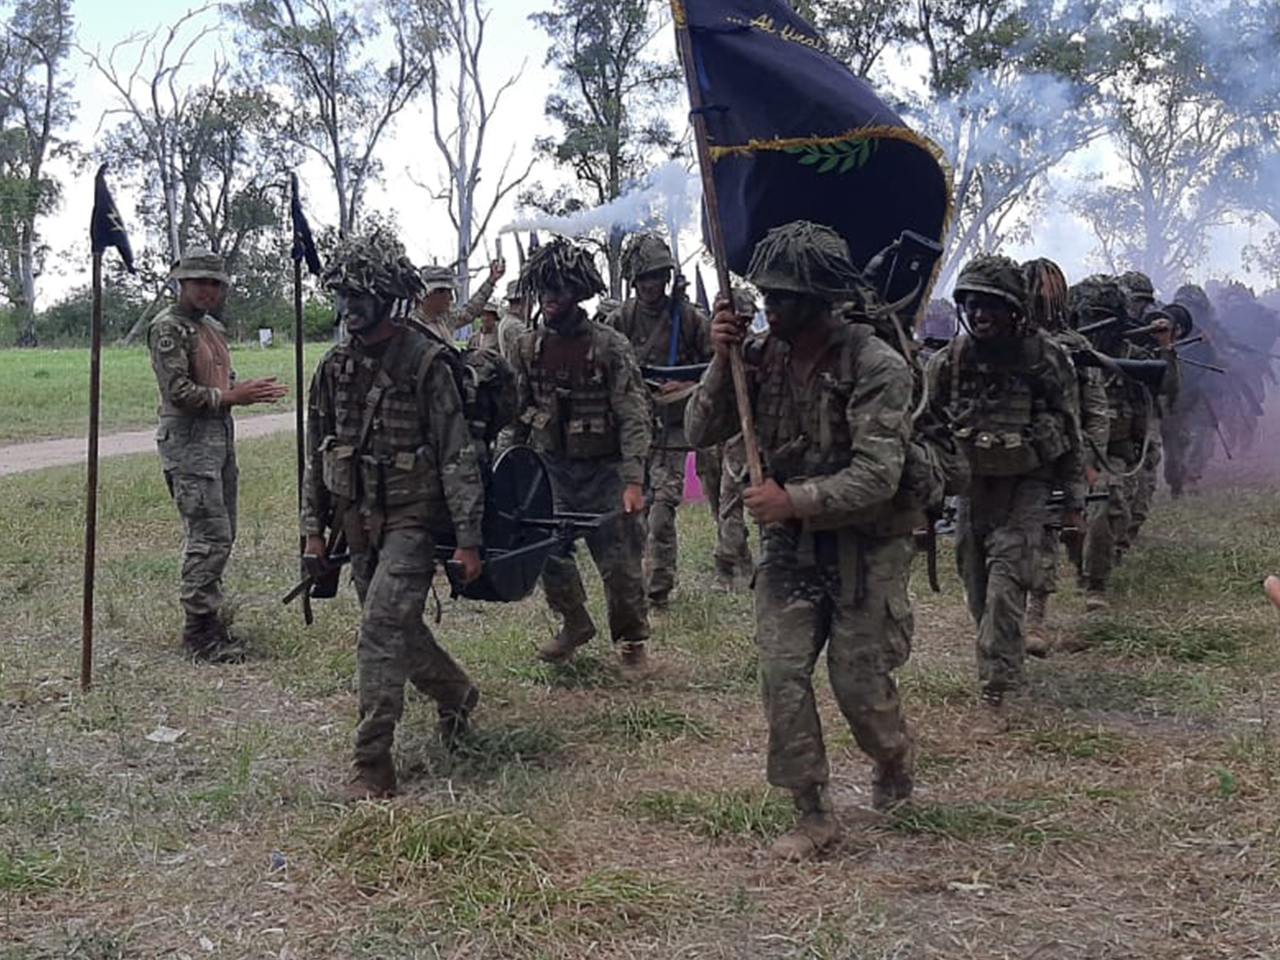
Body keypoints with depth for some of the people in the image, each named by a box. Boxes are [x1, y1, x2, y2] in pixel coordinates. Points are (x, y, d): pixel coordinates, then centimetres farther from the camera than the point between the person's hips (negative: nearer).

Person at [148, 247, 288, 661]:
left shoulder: (213, 327, 18)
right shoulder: (168, 328, -10)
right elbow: (178, 391, -18)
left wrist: (251, 391, 5)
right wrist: (232, 396, -18)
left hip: (220, 436, 9)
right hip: (188, 441, -9)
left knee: (222, 535, 12)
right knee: (209, 535, -11)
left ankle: (206, 618, 21)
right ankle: (201, 630, -5)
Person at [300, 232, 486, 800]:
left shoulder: (424, 362, -11)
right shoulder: (334, 368, 7)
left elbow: (458, 453, -12)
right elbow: (316, 455, 14)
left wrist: (468, 539, -15)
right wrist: (314, 532, 10)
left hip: (412, 518, -7)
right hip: (358, 522, 7)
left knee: (382, 629, -16)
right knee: (399, 629, 17)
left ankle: (372, 763, -9)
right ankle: (457, 694, 44)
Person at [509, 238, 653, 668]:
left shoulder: (610, 346, -11)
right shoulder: (528, 347, 3)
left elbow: (634, 417, -14)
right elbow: (519, 411, 12)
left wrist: (633, 481, -21)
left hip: (603, 469, -4)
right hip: (551, 467, 4)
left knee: (620, 563, 0)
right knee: (547, 552, 1)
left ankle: (631, 638, 22)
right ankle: (574, 624, 26)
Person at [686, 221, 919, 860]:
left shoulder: (876, 367, -18)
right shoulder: (763, 356, -2)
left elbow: (877, 477, -23)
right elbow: (700, 432, -2)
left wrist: (794, 500, -26)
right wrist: (722, 362, -15)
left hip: (863, 546, -4)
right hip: (790, 543, 4)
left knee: (859, 682, 1)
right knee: (782, 671, -6)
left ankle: (892, 760, 36)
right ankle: (813, 815, 7)